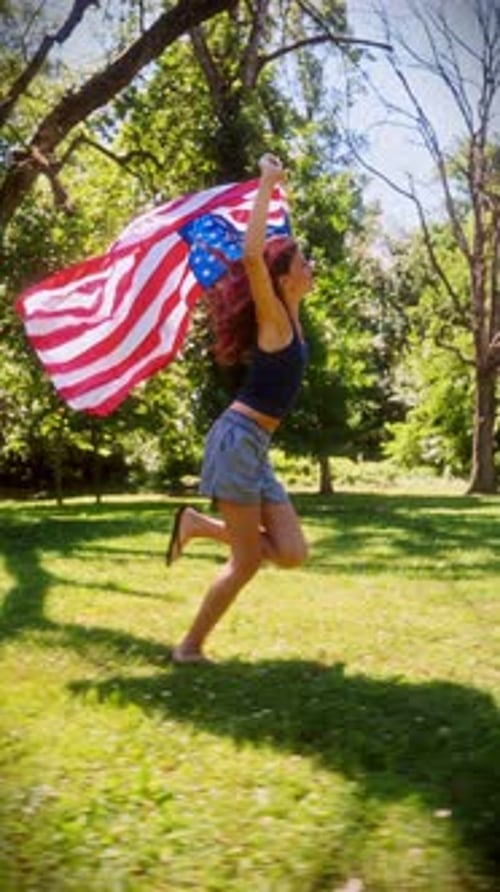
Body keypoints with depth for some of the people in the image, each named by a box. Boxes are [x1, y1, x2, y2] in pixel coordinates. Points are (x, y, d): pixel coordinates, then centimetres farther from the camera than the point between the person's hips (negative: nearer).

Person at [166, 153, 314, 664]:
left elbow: (265, 253, 31)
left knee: (291, 554, 3)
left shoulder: (288, 318, 13)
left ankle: (198, 524, 15)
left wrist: (272, 192, 27)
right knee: (247, 561, -2)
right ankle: (189, 648, 12)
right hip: (238, 440, -9)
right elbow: (252, 255, -28)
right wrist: (267, 184, -21)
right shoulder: (272, 316, -10)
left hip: (255, 448, 9)